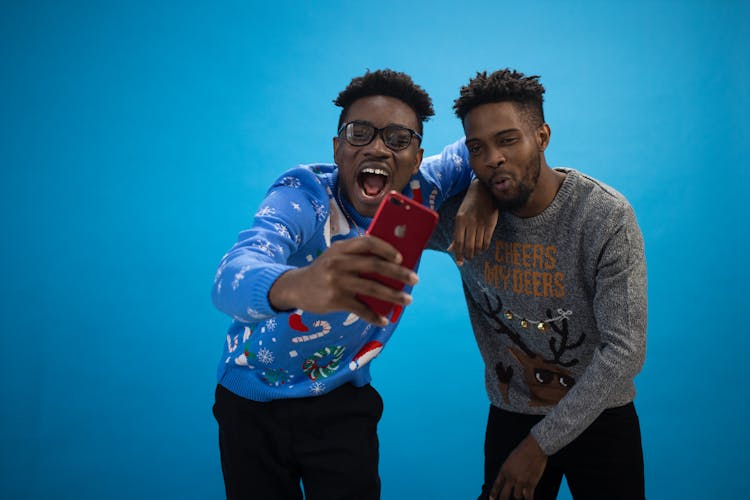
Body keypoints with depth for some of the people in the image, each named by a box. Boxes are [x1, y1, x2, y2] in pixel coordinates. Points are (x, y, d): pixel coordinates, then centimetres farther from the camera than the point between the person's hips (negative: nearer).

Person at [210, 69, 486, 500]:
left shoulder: (420, 191, -14)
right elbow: (231, 279, -43)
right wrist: (296, 285, -67)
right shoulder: (303, 196, -25)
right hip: (253, 400, -2)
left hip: (342, 403, 2)